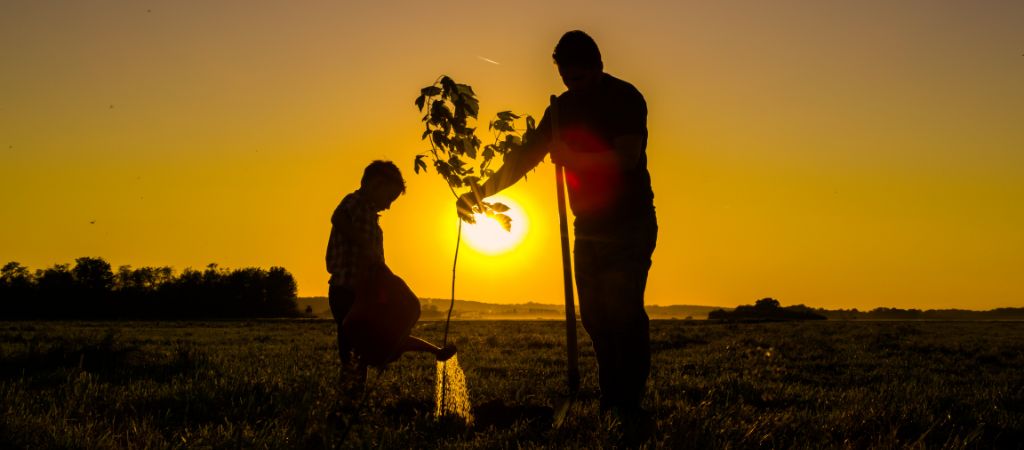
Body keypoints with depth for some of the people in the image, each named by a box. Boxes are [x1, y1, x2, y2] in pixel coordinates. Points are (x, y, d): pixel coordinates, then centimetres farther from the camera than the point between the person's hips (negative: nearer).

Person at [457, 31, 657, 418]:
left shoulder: (625, 99, -9)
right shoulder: (563, 107, 11)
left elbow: (626, 157, -22)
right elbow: (526, 156, 12)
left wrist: (571, 157, -18)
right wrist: (480, 192, 3)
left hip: (630, 228, -7)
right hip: (588, 228, 7)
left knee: (623, 315, -14)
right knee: (594, 318, 2)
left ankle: (630, 405, -11)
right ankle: (610, 401, 7)